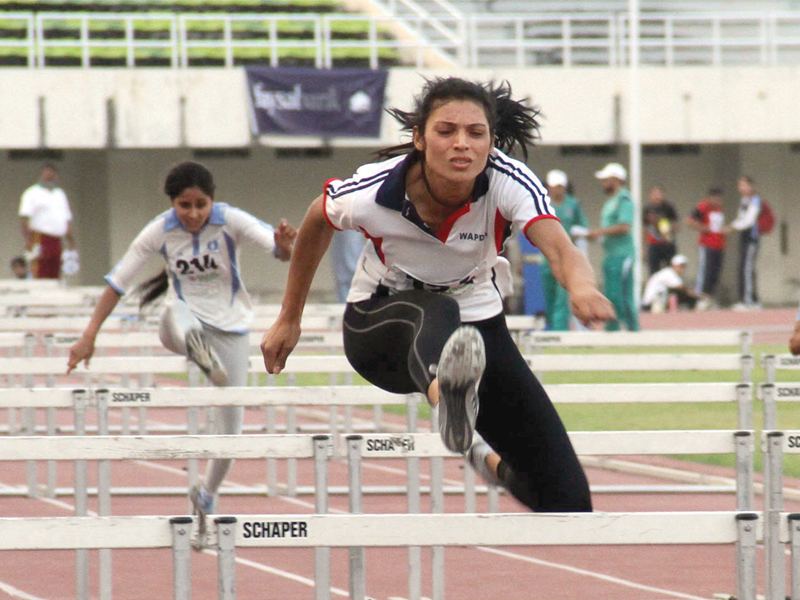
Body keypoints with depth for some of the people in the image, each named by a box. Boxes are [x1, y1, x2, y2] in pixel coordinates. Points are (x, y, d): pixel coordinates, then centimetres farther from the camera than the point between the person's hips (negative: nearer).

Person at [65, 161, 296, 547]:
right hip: (186, 317, 0)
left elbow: (279, 249, -28)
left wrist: (285, 245, -53)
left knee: (231, 428, 0)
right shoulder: (160, 232, -11)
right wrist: (89, 336, -14)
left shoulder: (231, 222, -14)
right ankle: (196, 349, -74)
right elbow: (117, 281, -8)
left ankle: (206, 501, 22)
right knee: (178, 314, -41)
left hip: (230, 326, 0)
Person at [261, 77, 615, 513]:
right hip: (380, 325, -2)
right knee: (437, 313, -41)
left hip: (479, 326, 2)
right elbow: (316, 223, -1)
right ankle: (448, 398, -78)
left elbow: (561, 250, -42)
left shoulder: (509, 181, -25)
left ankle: (493, 461, 30)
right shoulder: (370, 192, -24)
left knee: (566, 494, -8)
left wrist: (582, 287, -66)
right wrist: (289, 319, 8)